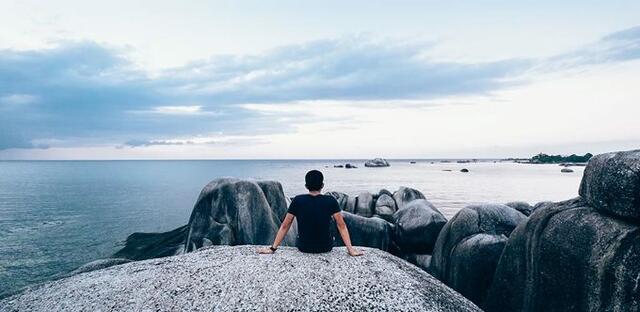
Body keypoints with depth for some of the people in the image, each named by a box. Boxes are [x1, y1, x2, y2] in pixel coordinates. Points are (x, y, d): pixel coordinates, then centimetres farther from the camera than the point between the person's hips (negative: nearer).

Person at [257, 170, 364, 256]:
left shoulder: (297, 201, -12)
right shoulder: (331, 201, -14)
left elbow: (285, 226, -9)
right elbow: (341, 226, -12)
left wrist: (273, 248, -2)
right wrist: (350, 249, -7)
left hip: (304, 248, 1)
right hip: (325, 248, 0)